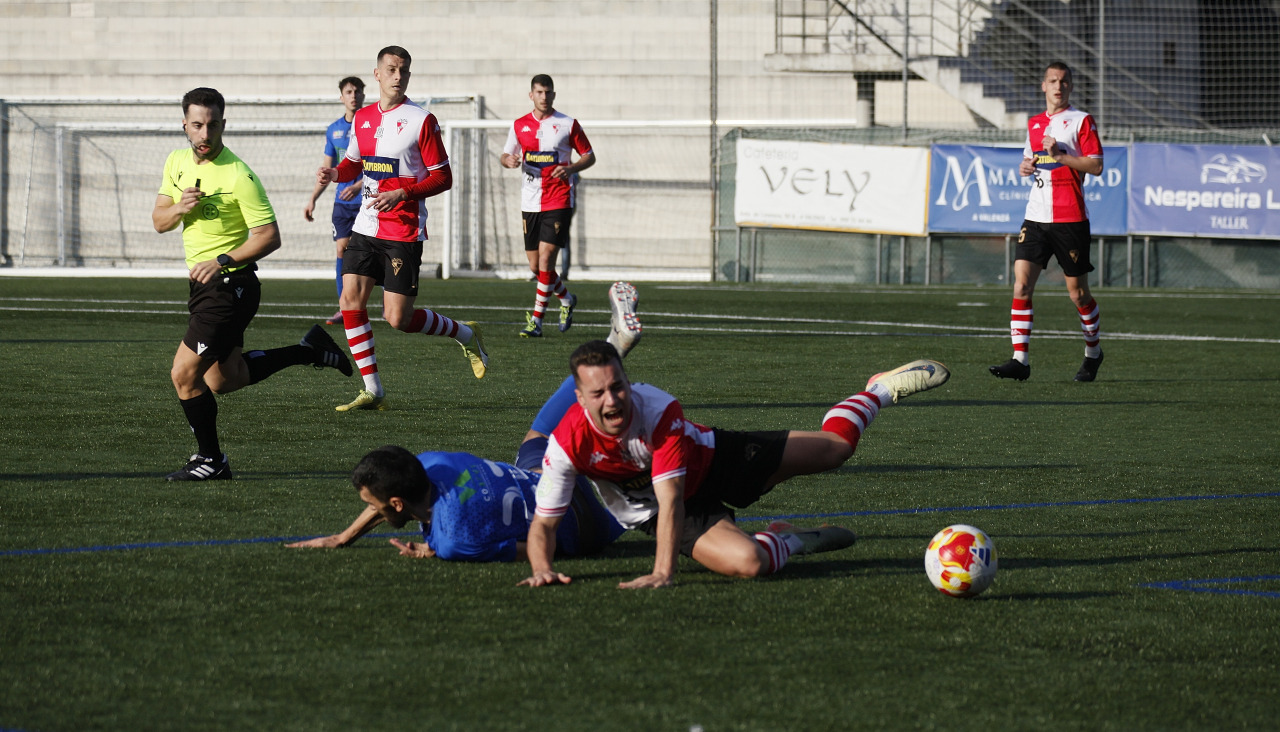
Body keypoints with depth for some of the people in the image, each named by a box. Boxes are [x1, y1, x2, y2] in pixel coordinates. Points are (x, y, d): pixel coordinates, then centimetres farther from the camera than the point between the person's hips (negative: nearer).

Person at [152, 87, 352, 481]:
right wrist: (180, 208, -14)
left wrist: (221, 262, -26)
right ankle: (310, 350, 31)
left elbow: (269, 236, -18)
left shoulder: (239, 177, -19)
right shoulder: (177, 162, 4)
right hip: (202, 282, 9)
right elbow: (159, 221, 8)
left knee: (184, 374, -11)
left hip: (229, 285, -9)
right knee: (224, 379, 17)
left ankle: (211, 460, 7)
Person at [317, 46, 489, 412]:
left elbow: (443, 178, -9)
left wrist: (402, 194, -22)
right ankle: (372, 391, 1)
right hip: (366, 227, 6)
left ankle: (465, 334, 19)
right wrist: (335, 173, 1)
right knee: (350, 300, -7)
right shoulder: (362, 118, 9)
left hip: (405, 231, -6)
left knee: (398, 318, -7)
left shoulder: (421, 120, -8)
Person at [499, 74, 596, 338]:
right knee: (536, 265, 6)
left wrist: (571, 168, -15)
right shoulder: (520, 126, 9)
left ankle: (536, 320, -10)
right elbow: (506, 155, 17)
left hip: (559, 200, -4)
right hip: (531, 202, 4)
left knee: (546, 257, -15)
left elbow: (589, 156, 5)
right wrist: (509, 160, -8)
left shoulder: (568, 124, 0)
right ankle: (567, 299, 33)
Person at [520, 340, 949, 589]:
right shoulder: (568, 444, -33)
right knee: (747, 562, -29)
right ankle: (792, 544, 9)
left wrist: (663, 571, -49)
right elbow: (543, 522, -22)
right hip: (654, 510, 0)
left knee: (834, 447, 10)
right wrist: (541, 569, -42)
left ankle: (881, 390, 44)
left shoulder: (659, 410, -37)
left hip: (711, 458, 0)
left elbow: (671, 499, -39)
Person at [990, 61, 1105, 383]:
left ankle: (1093, 352, 26)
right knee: (1021, 283, -10)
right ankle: (1020, 360, -12)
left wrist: (1060, 155, -18)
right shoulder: (1034, 124, 15)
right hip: (1036, 215, 5)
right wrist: (1025, 167, 6)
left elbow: (1096, 166, -8)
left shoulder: (1081, 121, -2)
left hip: (1070, 218, -5)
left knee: (1077, 292, 4)